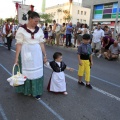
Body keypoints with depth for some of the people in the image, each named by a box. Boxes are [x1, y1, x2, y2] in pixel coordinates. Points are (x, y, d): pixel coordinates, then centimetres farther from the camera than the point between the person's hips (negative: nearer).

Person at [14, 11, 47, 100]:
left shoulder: (39, 30, 3)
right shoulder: (21, 29, -7)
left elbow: (41, 43, 6)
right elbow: (19, 44, -9)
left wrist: (45, 54, 6)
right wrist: (17, 57, -12)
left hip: (37, 53, 3)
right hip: (26, 53, -3)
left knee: (37, 72, 6)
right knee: (26, 72, 9)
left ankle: (36, 91, 19)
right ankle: (27, 90, 28)